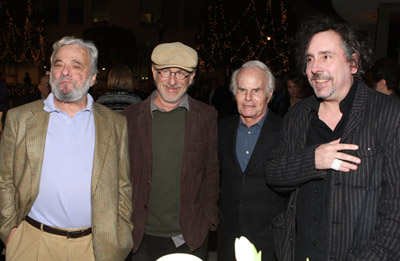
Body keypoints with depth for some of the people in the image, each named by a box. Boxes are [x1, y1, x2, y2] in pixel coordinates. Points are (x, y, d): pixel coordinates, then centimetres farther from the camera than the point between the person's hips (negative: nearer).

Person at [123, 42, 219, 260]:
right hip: (143, 236, 1)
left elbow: (212, 173, 4)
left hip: (190, 236, 0)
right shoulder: (132, 116, 1)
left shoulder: (207, 117, 0)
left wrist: (208, 219, -1)